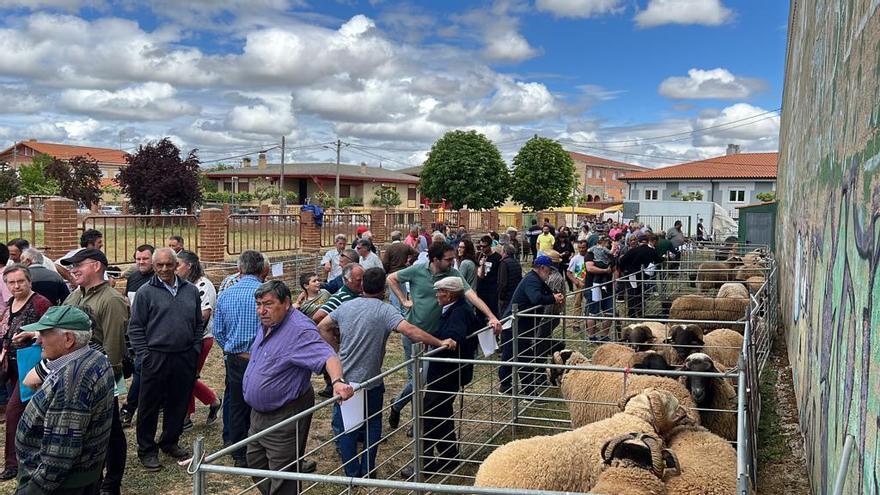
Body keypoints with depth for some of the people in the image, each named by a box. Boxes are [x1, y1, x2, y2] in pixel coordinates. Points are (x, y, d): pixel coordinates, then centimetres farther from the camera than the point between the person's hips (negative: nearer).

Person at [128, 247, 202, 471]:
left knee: (179, 404, 13)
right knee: (150, 406, 4)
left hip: (185, 358, 4)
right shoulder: (146, 292, -4)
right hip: (156, 358, -4)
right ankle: (147, 450, 15)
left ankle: (170, 442, 30)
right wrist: (145, 356, -9)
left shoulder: (191, 291, 9)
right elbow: (135, 328, -3)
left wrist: (196, 351, 6)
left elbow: (198, 324, 15)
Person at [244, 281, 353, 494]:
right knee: (256, 466, 23)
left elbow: (327, 356, -37)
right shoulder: (267, 324, 6)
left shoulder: (300, 330, -24)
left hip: (285, 417, -10)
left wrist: (338, 381, -54)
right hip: (258, 413, 10)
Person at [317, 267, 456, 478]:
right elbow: (410, 330, -28)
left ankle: (352, 474, 20)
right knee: (372, 427, 18)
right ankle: (367, 472, 24)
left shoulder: (346, 306, -1)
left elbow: (322, 328, 7)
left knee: (344, 428, 15)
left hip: (344, 380, 3)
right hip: (371, 382, -3)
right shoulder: (385, 310, -15)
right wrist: (440, 343, -25)